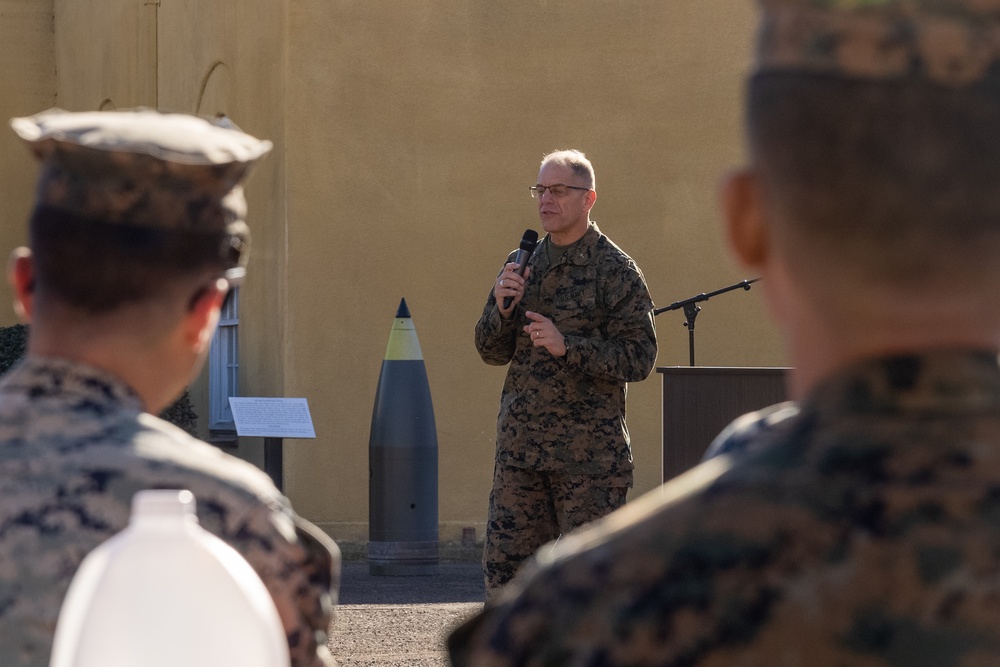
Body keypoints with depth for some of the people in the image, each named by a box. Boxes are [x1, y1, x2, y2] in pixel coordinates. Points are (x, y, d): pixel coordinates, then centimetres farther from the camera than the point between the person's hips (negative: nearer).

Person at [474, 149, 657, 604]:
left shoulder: (616, 271, -5)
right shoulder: (521, 264, 13)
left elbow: (639, 358, -10)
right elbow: (491, 351, 14)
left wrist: (567, 345, -20)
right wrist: (502, 308, -6)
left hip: (589, 458, -6)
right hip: (520, 447, 6)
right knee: (503, 566, 5)